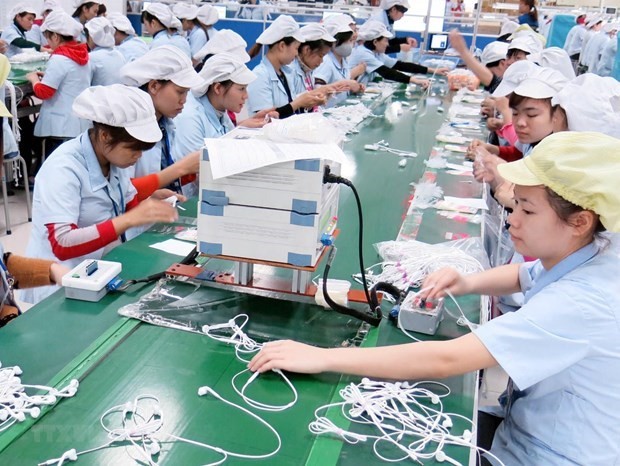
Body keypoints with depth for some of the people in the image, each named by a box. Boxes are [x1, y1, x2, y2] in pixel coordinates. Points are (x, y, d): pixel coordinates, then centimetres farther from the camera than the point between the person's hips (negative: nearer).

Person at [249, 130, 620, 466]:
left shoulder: (578, 303, -33)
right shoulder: (580, 258, -6)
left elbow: (445, 360, -39)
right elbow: (523, 275, 18)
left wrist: (322, 358, -36)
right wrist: (468, 283, -4)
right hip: (527, 430, 8)